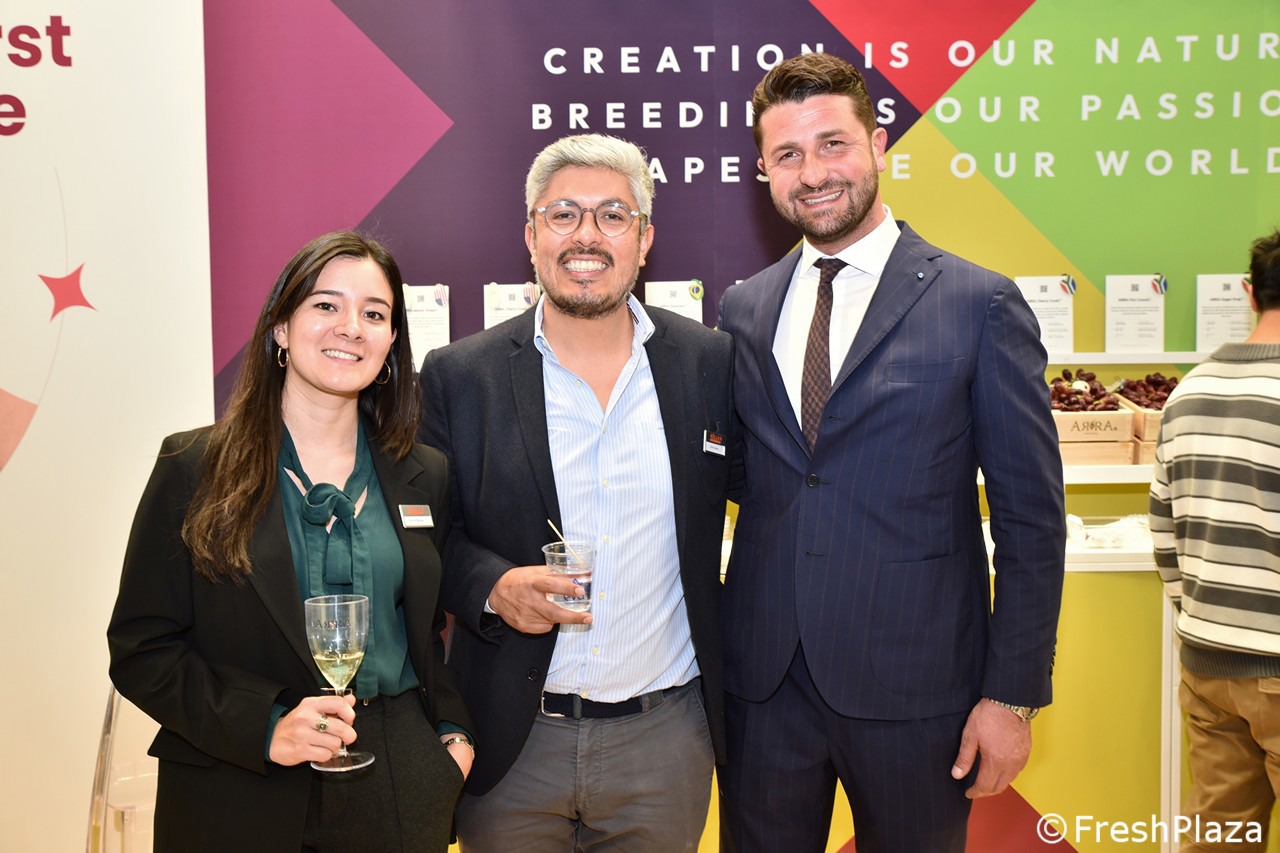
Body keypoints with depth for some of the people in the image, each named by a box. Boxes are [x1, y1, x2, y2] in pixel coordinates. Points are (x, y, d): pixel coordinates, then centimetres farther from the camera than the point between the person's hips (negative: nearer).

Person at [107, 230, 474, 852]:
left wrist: (452, 732, -2)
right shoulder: (193, 469, -5)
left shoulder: (423, 476, 5)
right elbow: (140, 648, -6)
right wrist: (265, 727, -18)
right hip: (236, 798, -2)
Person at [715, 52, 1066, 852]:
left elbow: (1031, 518, -5)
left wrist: (1014, 694, -8)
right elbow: (733, 475, 11)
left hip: (912, 687, -3)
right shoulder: (741, 310, 6)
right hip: (763, 681, 4)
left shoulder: (979, 304, -6)